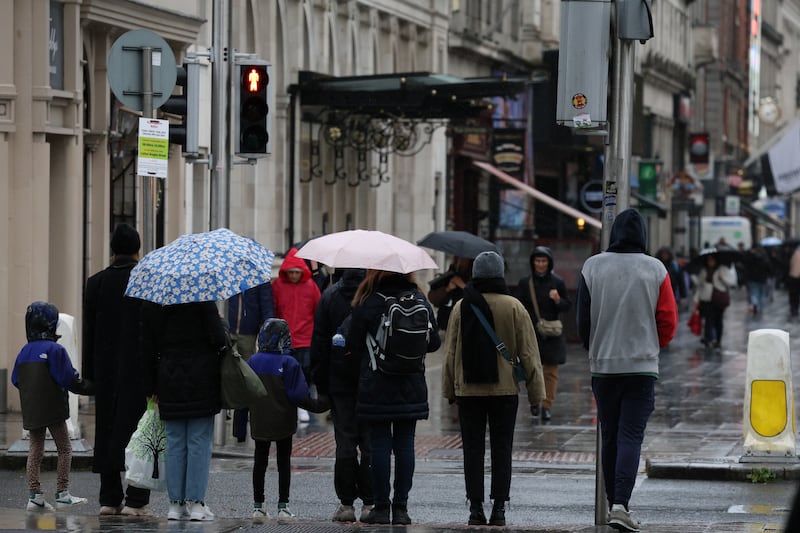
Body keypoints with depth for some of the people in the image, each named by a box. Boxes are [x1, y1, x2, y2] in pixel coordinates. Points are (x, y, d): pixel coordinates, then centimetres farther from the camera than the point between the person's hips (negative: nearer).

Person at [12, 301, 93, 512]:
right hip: (53, 408, -6)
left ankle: (35, 495, 5)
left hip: (30, 411, 6)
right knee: (64, 449, 4)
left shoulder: (25, 351, 7)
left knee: (35, 450, 9)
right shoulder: (55, 350, -13)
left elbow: (16, 380, 13)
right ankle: (62, 494, 1)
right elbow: (70, 380, -15)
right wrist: (92, 388, -5)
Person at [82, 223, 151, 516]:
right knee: (139, 430, 0)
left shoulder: (96, 283, 1)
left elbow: (89, 333, 4)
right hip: (141, 371, -3)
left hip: (106, 372, 3)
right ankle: (135, 500, -4)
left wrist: (91, 372, 10)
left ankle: (109, 499, 11)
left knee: (107, 429, 10)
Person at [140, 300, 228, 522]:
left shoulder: (150, 305, 2)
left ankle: (176, 503, 9)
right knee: (199, 442, 2)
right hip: (201, 382, -3)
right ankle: (196, 503, 1)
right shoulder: (202, 298, -10)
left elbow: (148, 348, 6)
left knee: (174, 444, 9)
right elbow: (218, 339, -14)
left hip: (169, 381, 3)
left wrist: (150, 387, 13)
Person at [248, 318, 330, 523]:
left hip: (259, 422, 3)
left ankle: (258, 506, 13)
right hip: (282, 421, -3)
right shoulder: (289, 363, -14)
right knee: (284, 463, 5)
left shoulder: (252, 362, -2)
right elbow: (299, 396, -15)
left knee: (260, 461, 12)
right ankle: (283, 507, 1)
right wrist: (319, 405, -3)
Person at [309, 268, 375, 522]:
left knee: (345, 440, 3)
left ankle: (346, 503, 2)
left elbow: (319, 341, 1)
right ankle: (369, 503, 3)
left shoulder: (330, 296, -1)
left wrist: (320, 382, 7)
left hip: (340, 380, 0)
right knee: (371, 441, 4)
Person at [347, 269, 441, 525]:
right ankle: (400, 508, 6)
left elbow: (354, 344, -5)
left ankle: (381, 506, 4)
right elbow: (434, 342, 5)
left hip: (375, 387, -3)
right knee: (405, 444, 6)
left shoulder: (367, 302, -9)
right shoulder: (419, 299, 0)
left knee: (380, 443, 2)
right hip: (411, 387, 3)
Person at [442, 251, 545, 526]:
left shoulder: (461, 307, -1)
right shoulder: (513, 307, -5)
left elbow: (450, 352, 4)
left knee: (473, 449, 5)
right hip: (505, 390, -1)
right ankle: (498, 508, 2)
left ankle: (476, 507, 3)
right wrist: (536, 392, 3)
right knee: (501, 449, 5)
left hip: (468, 390, 1)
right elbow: (528, 353, -3)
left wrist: (449, 390, 13)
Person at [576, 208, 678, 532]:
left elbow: (582, 318, 3)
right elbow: (668, 322, -1)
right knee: (631, 437, -4)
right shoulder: (655, 270, -4)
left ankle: (614, 503, 18)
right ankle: (620, 505, -18)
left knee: (609, 438, 12)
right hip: (642, 367, -2)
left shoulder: (592, 267, -2)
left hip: (603, 367, 2)